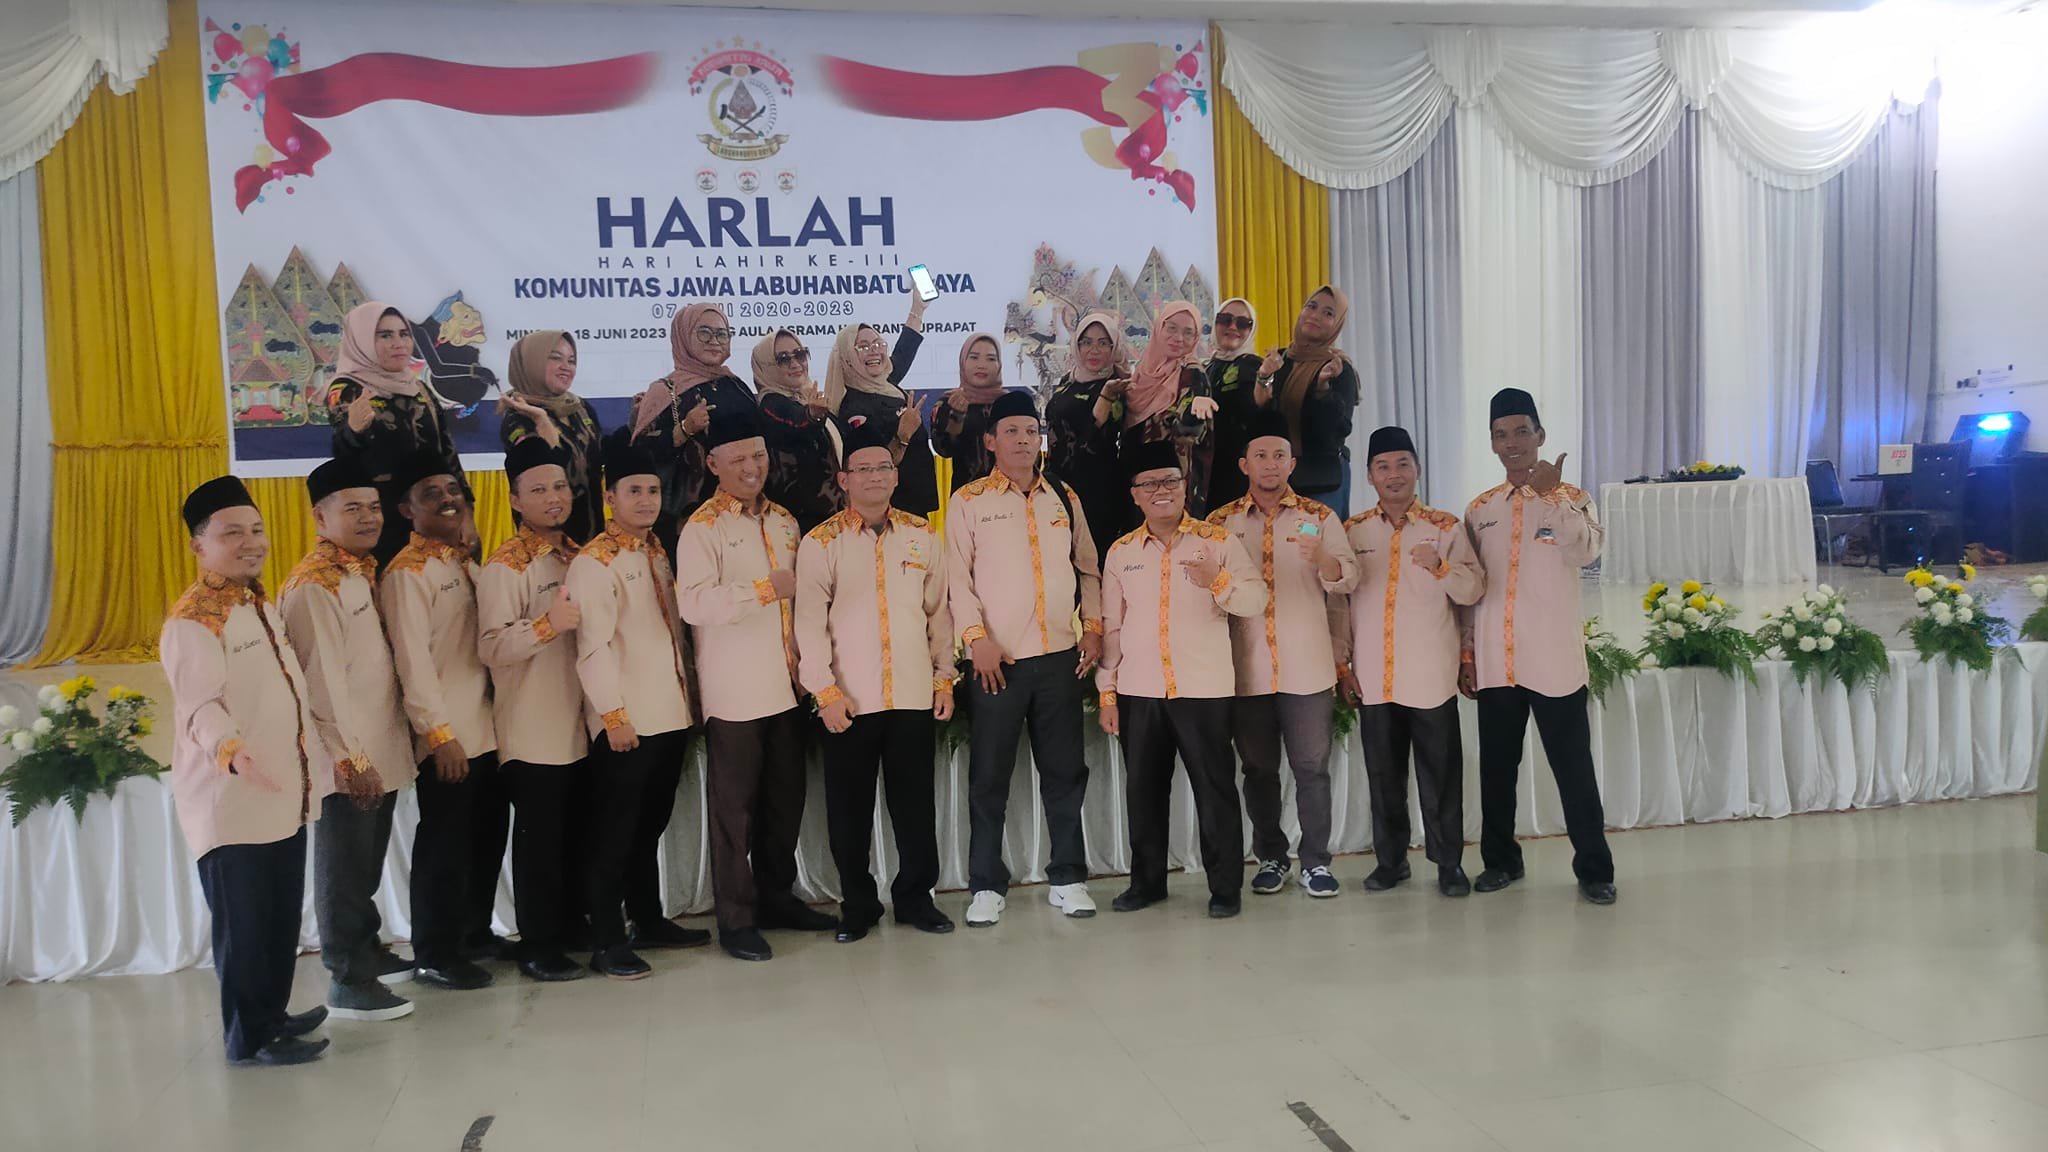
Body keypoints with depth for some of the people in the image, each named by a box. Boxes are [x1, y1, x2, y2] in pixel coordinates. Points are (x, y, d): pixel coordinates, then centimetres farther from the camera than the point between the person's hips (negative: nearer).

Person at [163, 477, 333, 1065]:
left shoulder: (260, 604, 14)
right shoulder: (192, 618, -14)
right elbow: (198, 705, -26)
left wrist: (316, 765, 21)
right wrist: (231, 751, -44)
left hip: (284, 793, 9)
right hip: (230, 800, -9)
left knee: (282, 918, 16)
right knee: (244, 923, 0)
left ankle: (272, 1014, 30)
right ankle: (249, 1036, 11)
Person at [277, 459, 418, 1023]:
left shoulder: (363, 571, 10)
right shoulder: (313, 585, -17)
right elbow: (323, 679, -20)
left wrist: (382, 748, 14)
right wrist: (350, 757, -19)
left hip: (382, 750, 8)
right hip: (348, 761, -8)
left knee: (368, 865, 20)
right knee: (345, 869, 2)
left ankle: (367, 951, 34)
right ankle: (347, 980, 12)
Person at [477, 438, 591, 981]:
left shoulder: (578, 556, 12)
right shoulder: (506, 565, -11)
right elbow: (491, 647, -20)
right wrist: (548, 624, -29)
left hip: (578, 724, 7)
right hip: (533, 731, -7)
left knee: (576, 834, 14)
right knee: (539, 839, 2)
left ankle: (573, 928, 28)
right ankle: (539, 947, 14)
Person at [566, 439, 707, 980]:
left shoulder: (659, 555, 13)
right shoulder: (594, 562, -11)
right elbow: (593, 646, -16)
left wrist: (686, 692, 14)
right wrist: (613, 714, -19)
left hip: (670, 713, 8)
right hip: (625, 722, -7)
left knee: (650, 825, 17)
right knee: (613, 832, 0)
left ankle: (649, 920, 28)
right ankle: (606, 941, 7)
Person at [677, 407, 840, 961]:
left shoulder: (783, 520, 13)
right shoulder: (703, 527, -8)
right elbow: (693, 602, -21)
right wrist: (765, 589, -24)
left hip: (786, 687, 6)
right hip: (734, 692, -6)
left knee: (786, 800, 14)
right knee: (735, 806, 1)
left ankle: (777, 896, 29)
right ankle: (736, 919, 11)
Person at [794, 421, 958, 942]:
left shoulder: (921, 533, 7)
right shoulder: (821, 542, -1)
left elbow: (938, 610, 10)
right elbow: (810, 622, -4)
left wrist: (945, 678, 8)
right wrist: (825, 691, -10)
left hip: (914, 695, 2)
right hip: (849, 700, -2)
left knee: (915, 801, 9)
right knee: (850, 807, 6)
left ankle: (915, 895, 24)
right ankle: (857, 905, 21)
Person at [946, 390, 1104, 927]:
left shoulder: (1064, 498, 12)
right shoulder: (968, 501, 1)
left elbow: (1088, 569, 15)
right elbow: (958, 577, -4)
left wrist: (1094, 627, 5)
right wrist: (977, 638, -13)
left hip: (1060, 657, 3)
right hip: (998, 659, -3)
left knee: (1064, 770, 9)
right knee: (990, 774, 2)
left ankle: (1067, 877, 20)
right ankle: (987, 885, 12)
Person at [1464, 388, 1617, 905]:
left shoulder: (1570, 499, 1)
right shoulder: (1480, 509, 10)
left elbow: (1586, 552, -19)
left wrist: (1552, 495, -27)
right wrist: (1466, 654, 9)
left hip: (1554, 660, -3)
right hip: (1495, 662, 3)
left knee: (1573, 768, 1)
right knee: (1496, 766, 10)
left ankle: (1593, 868, 10)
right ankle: (1500, 860, 23)